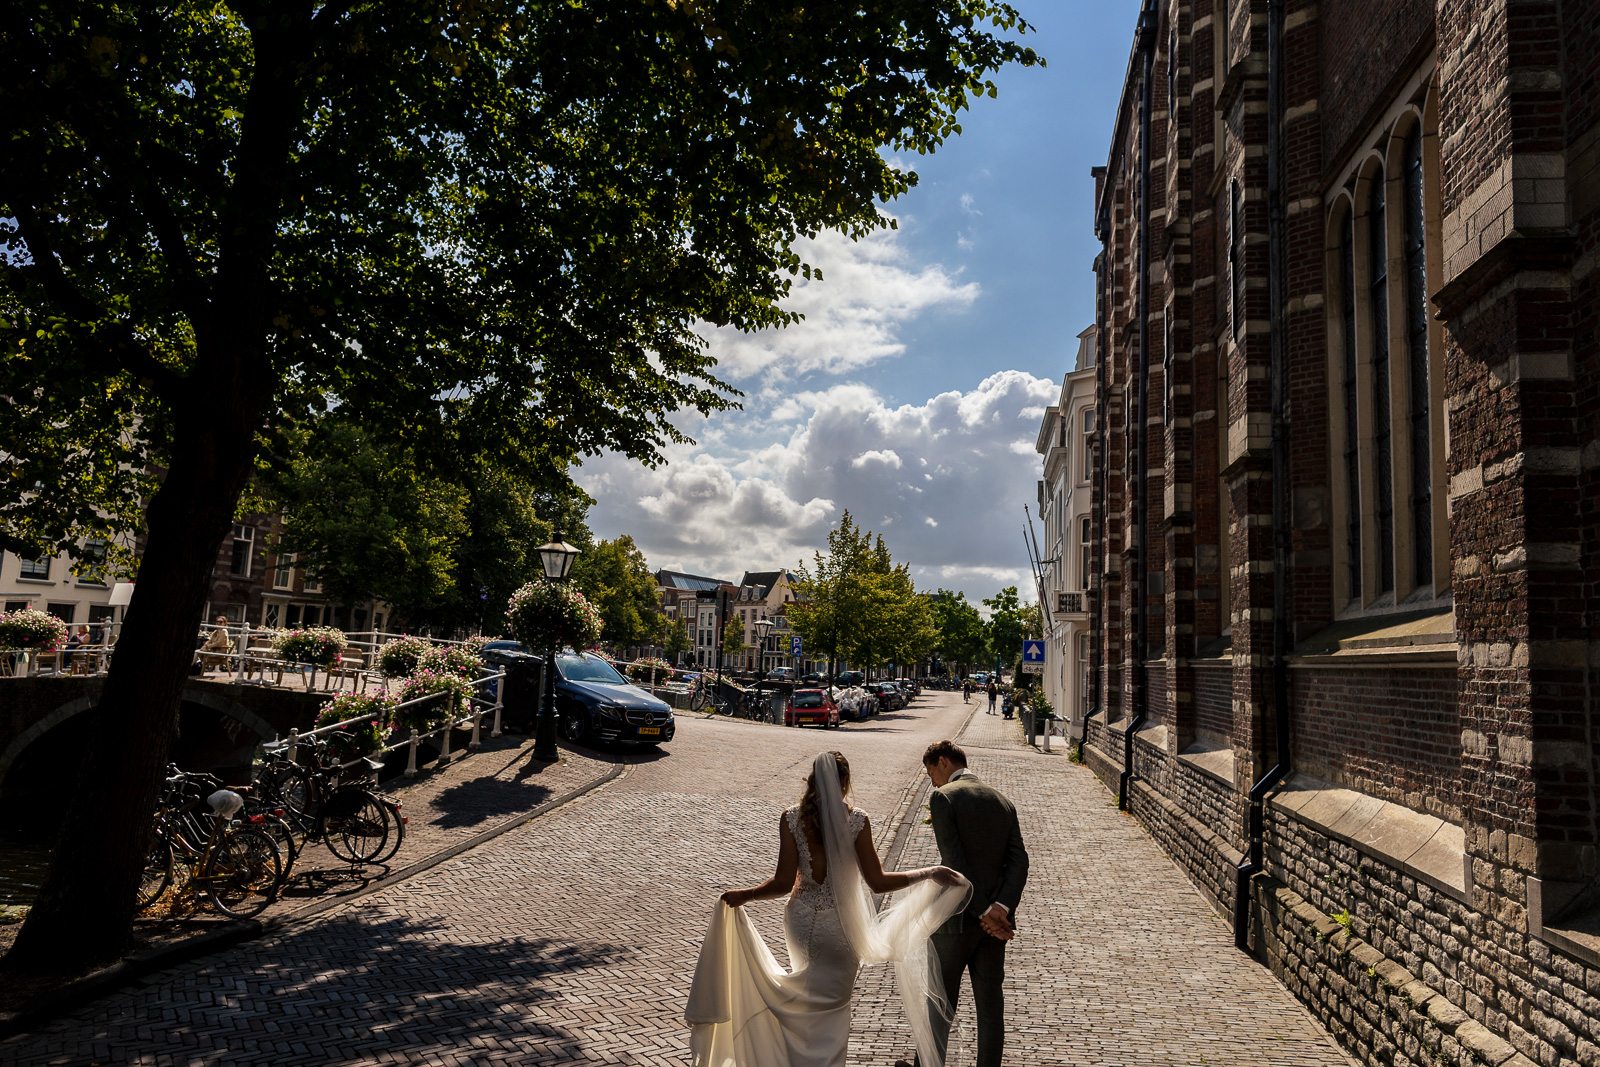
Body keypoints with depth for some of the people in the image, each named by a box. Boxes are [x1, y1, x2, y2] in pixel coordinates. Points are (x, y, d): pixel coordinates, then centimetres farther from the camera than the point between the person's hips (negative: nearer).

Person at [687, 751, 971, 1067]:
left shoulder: (791, 819, -9)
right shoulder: (856, 820, -14)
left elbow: (783, 882, -11)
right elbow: (877, 881, -12)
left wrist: (743, 895, 3)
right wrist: (928, 874, -3)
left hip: (801, 921, 3)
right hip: (840, 924, -3)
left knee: (810, 994, 29)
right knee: (831, 1008, 12)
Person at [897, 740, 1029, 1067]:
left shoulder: (942, 797, -10)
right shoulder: (1002, 801, 9)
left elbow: (954, 861, -18)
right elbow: (1019, 860, -1)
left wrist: (984, 912, -14)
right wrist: (1001, 908, -11)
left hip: (957, 916, -5)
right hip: (998, 918, 5)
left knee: (939, 998, 13)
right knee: (990, 1000, 12)